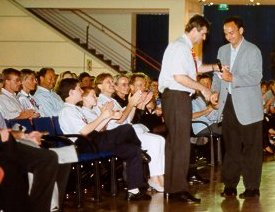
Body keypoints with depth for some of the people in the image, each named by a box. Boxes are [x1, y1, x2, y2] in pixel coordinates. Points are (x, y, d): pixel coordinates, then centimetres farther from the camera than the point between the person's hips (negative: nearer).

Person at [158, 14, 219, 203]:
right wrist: (202, 88, -15)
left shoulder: (186, 48, 16)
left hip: (181, 97, 11)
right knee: (180, 143, -9)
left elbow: (195, 68, 34)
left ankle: (172, 187, 21)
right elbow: (179, 77, -23)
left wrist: (214, 67, 24)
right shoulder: (179, 47, -15)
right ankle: (178, 189, -7)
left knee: (175, 142, 14)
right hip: (176, 97, -11)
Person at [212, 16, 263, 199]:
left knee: (251, 149, -1)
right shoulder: (223, 50, 14)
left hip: (248, 107, -5)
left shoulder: (253, 51, -5)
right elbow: (218, 75, 19)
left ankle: (252, 188, 3)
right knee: (231, 147, 7)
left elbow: (256, 77, -14)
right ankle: (230, 185, 12)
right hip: (228, 104, 5)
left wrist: (233, 78, -26)